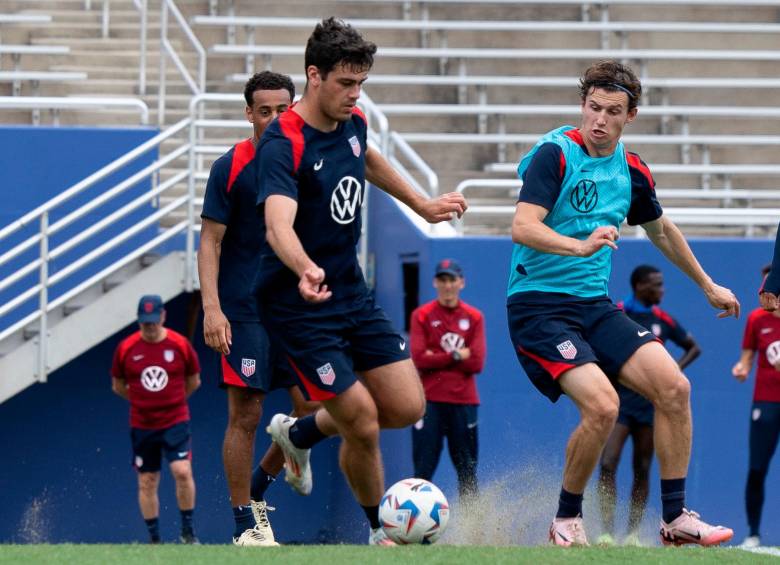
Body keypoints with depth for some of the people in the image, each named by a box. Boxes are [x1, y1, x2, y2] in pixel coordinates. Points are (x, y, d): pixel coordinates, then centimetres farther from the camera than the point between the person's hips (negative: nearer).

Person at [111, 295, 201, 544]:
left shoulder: (180, 345, -5)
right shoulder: (126, 348, -3)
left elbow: (193, 382, 9)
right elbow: (118, 385, 11)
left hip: (175, 421, -2)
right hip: (141, 425, 2)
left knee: (182, 471, -19)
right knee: (146, 482, 5)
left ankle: (188, 530, -4)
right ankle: (154, 538, 16)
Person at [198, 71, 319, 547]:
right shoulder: (230, 168, -6)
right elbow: (210, 242, -6)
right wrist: (211, 307, -16)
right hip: (243, 310, -5)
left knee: (314, 409, -1)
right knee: (246, 415, -6)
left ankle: (257, 489, 22)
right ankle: (244, 526, 3)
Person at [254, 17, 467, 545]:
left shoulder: (352, 122, 1)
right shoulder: (283, 146, -24)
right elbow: (279, 224, -41)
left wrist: (422, 204, 34)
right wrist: (306, 270, -60)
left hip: (353, 291, 8)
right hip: (301, 305, -8)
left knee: (407, 407, 3)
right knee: (363, 426, -8)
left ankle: (299, 432, 28)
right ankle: (379, 531, 17)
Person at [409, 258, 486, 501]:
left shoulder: (474, 317, 8)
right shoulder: (421, 315, 5)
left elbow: (477, 363, -3)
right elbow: (418, 359, -8)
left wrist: (438, 358, -7)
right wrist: (457, 356, -7)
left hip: (463, 401, 1)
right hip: (430, 401, -1)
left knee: (467, 470, 3)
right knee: (423, 469, -5)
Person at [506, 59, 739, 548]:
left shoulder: (632, 171, 8)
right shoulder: (556, 155, -13)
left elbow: (661, 230, 27)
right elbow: (522, 228, -25)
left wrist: (707, 285, 36)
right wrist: (580, 246, -41)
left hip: (595, 305, 7)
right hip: (538, 304, -7)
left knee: (674, 388, -9)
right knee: (602, 405, -25)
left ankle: (676, 519, 2)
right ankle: (567, 521, -4)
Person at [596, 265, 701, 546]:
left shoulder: (662, 320, 6)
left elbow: (693, 347, 18)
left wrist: (675, 370, 1)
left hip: (650, 404, 4)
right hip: (618, 399, -4)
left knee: (642, 471, 5)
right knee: (608, 465, -16)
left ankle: (633, 533, 12)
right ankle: (607, 532, -17)